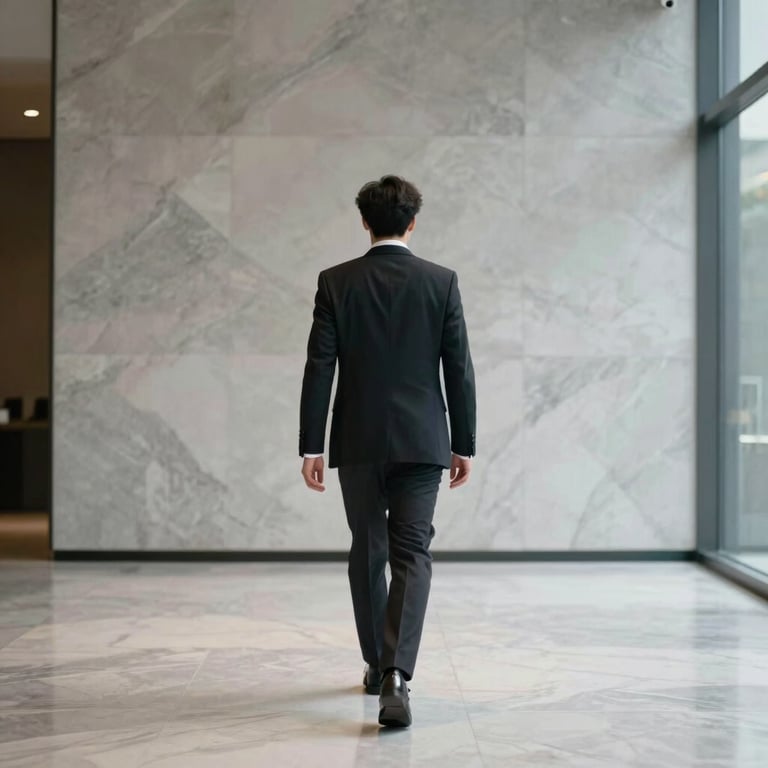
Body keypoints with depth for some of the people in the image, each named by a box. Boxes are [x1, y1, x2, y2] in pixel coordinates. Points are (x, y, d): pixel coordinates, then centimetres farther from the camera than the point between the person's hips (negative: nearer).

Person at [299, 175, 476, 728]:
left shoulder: (336, 282, -1)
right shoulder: (442, 282, -1)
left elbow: (319, 368, -4)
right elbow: (459, 370, -1)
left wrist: (311, 446, -1)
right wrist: (464, 444, 6)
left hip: (357, 443, 1)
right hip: (421, 441, -1)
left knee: (367, 552, 16)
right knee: (412, 555, -2)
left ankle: (377, 664, 28)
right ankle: (395, 675, -18)